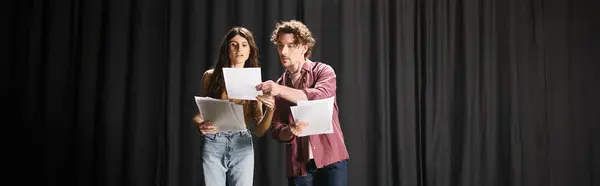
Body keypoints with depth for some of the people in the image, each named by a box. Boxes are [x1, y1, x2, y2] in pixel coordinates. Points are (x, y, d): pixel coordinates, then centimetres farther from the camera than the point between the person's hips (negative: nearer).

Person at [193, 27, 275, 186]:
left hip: (242, 146, 1)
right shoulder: (211, 76, 4)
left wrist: (270, 109, -14)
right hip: (213, 145, -1)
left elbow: (259, 131, 4)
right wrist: (200, 125, -14)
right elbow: (199, 113, 9)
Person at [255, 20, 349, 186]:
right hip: (298, 166, 4)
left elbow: (320, 97, -20)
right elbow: (276, 130, 5)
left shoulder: (323, 71, 1)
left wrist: (281, 90, -31)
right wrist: (289, 131, -17)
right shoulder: (278, 85, 12)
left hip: (330, 160, -3)